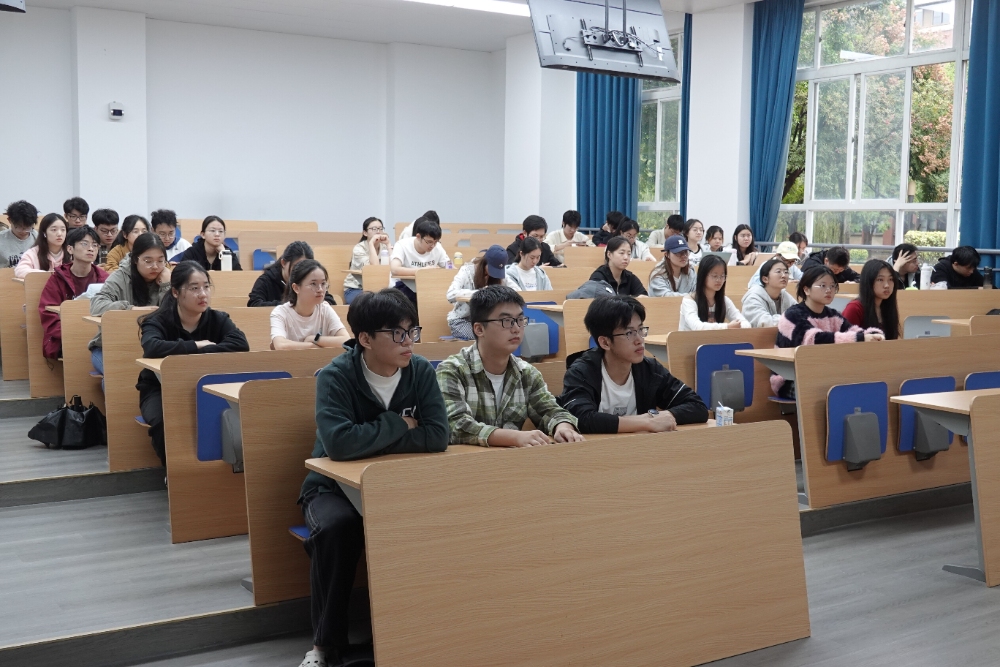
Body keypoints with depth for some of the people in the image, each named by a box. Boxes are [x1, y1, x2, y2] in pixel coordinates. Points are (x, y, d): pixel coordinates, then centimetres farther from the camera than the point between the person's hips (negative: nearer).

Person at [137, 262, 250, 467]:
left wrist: (204, 351, -30)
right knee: (164, 421, -35)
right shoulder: (158, 321, -14)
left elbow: (241, 344, -24)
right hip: (160, 389, -2)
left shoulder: (218, 319, -5)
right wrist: (195, 346, -29)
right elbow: (152, 348, -38)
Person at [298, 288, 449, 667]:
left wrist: (372, 440, -21)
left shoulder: (421, 372, -8)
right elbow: (339, 443, -33)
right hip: (336, 486, -2)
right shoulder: (336, 377, -18)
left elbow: (438, 437, -19)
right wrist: (399, 426, -21)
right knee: (336, 526, -35)